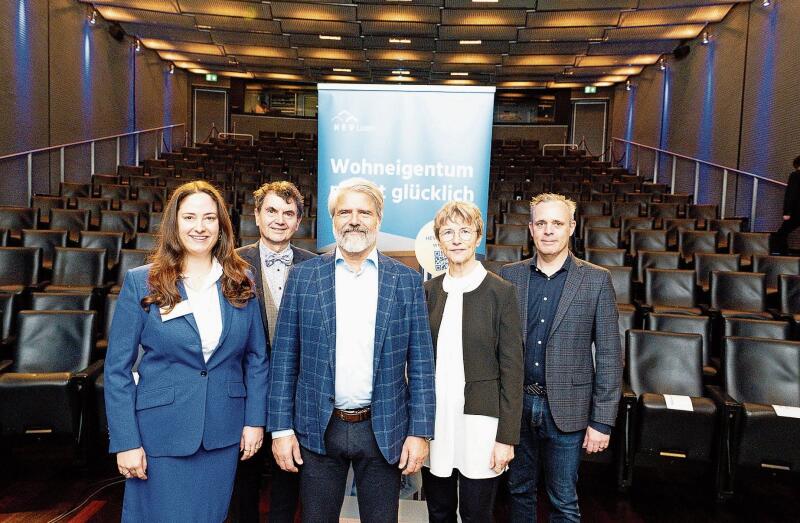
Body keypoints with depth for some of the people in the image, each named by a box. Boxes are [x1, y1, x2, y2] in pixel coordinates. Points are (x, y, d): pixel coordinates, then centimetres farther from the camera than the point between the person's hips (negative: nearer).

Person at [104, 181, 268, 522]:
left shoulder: (240, 282, 1)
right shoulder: (140, 283, -5)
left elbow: (257, 357, 5)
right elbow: (117, 368, -5)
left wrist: (255, 420, 0)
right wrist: (125, 442, -8)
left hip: (223, 435, 3)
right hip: (161, 433, -2)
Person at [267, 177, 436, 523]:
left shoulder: (407, 281, 1)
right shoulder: (303, 276, 1)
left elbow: (420, 363, 0)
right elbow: (284, 358, 1)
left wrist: (420, 432, -4)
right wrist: (281, 428, -2)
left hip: (384, 432, 0)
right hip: (318, 429, 0)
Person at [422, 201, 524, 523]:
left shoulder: (501, 292, -6)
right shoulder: (429, 290, 5)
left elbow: (511, 369, -6)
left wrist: (507, 437, -8)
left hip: (479, 420, -3)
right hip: (434, 419, 4)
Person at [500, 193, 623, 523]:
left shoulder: (596, 280, -4)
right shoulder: (510, 276, 1)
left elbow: (609, 356, -4)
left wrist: (602, 421, -6)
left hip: (566, 409, -2)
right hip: (517, 405, 2)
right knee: (519, 491, 18)